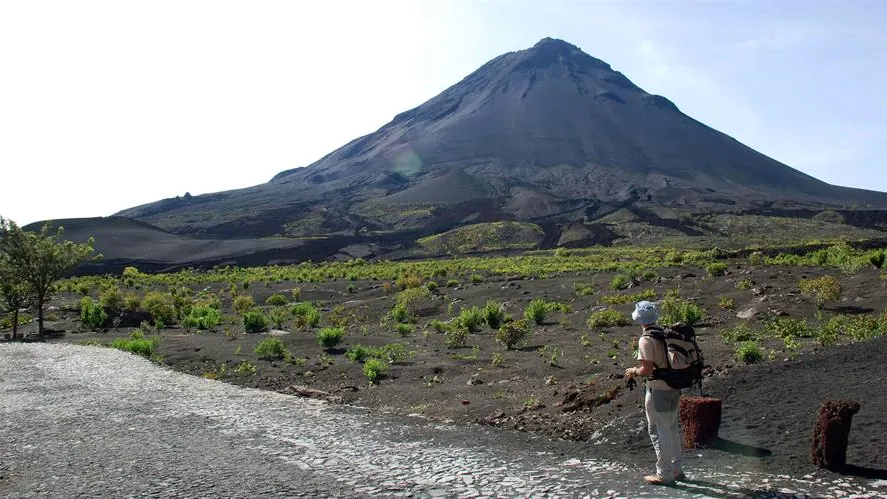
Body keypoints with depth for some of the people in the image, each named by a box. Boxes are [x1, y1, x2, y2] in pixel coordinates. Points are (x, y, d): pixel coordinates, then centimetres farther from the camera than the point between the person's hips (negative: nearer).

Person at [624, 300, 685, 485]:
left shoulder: (646, 340, -18)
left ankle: (664, 474, 10)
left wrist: (633, 371, -4)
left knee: (659, 431, 3)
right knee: (672, 428, 19)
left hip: (658, 390, -8)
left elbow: (647, 370, -22)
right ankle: (676, 469, 31)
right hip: (674, 387, 8)